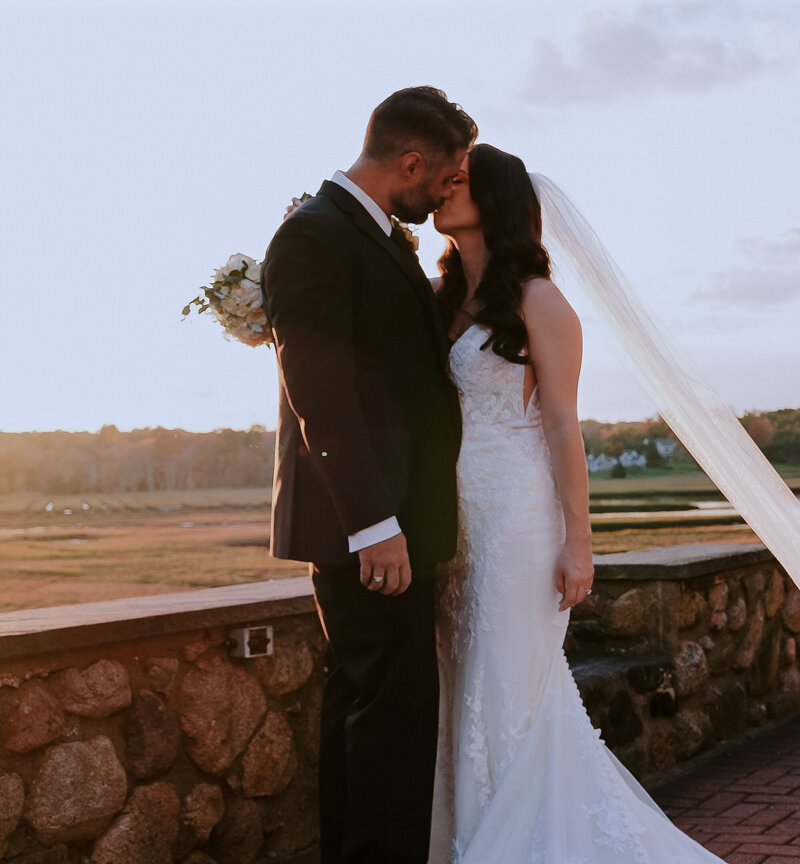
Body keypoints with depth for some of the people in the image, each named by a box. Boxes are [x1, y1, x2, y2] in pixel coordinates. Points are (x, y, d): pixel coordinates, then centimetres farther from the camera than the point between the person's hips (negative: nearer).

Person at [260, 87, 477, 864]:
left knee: (361, 702, 15)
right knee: (396, 707, -7)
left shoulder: (382, 237, 17)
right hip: (364, 525, -10)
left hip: (389, 518, 10)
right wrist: (374, 523, -23)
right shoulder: (314, 235, -13)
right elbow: (321, 394, -20)